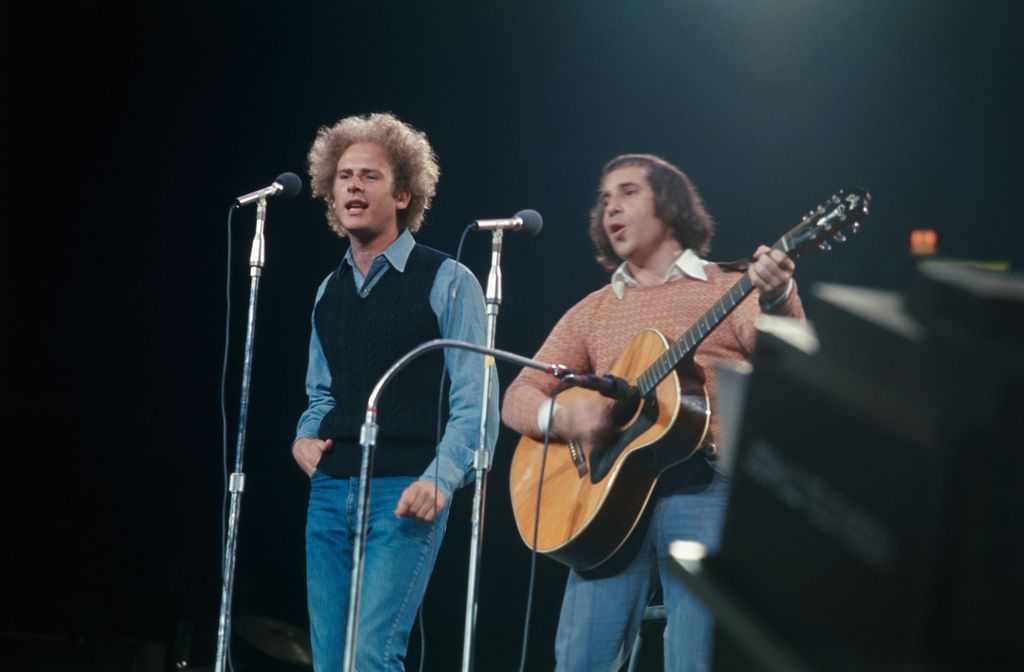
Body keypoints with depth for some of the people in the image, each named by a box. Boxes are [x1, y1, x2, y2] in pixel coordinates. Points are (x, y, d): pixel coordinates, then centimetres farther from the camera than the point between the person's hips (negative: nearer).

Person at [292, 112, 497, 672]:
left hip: (405, 497, -6)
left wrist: (439, 481, -21)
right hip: (330, 493, 6)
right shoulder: (329, 292, 17)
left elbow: (474, 404, -7)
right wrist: (305, 438, 9)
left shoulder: (446, 283, -2)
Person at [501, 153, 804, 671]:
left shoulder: (728, 290, 10)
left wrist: (777, 299, -31)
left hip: (706, 484, -3)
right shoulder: (593, 311, 21)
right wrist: (559, 415, -8)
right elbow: (518, 398, 15)